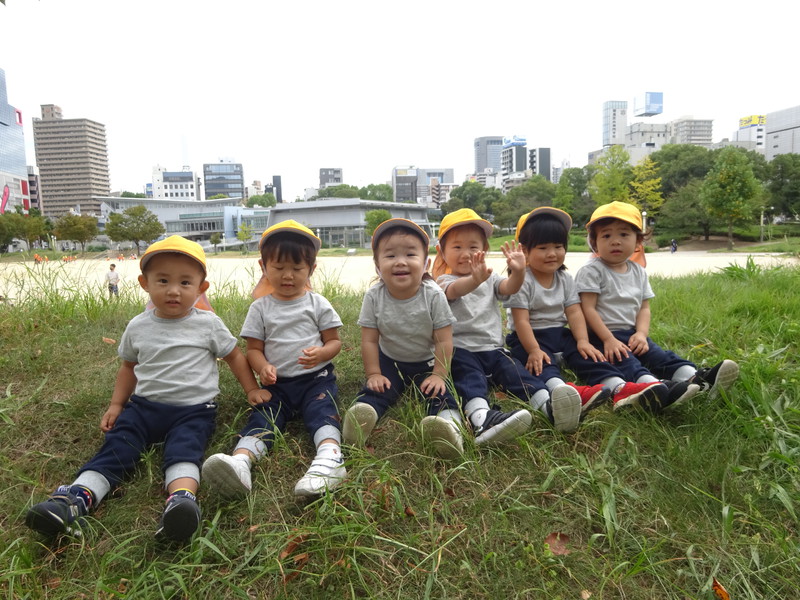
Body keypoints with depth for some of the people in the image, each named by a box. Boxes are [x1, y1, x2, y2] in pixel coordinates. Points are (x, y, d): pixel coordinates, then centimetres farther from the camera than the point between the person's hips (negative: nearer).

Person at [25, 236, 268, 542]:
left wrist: (252, 389, 2)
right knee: (117, 445, -19)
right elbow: (129, 366, 22)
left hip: (193, 409, -4)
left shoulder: (208, 324, -1)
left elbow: (234, 356, 9)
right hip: (144, 405, 4)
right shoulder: (138, 327, 7)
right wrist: (116, 405, 14)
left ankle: (181, 498, -51)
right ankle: (76, 498, -30)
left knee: (183, 448, -30)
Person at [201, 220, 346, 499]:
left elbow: (334, 341, 5)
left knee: (321, 410, -28)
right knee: (262, 415, -23)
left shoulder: (318, 304, 5)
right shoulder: (261, 308, 7)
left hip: (316, 377, -1)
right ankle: (240, 461, -47)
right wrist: (263, 367, -17)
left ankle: (330, 457, -51)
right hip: (277, 383, 1)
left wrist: (321, 353, -19)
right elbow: (254, 348, 7)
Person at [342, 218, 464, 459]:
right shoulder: (374, 297, -17)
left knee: (440, 392, -25)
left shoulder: (434, 295, -21)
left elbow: (444, 341, -16)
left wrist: (438, 375, -17)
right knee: (375, 391, -22)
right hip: (389, 361, 2)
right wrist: (374, 374, -12)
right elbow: (369, 340, -10)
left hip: (427, 362, -2)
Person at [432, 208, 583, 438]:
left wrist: (519, 272, -28)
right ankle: (481, 417, -59)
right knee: (469, 376, -33)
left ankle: (548, 405, -46)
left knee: (515, 371, -23)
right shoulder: (445, 281, 4)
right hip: (461, 349, -4)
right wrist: (475, 280, -47)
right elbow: (455, 290, -23)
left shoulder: (490, 278, 20)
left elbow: (510, 288, -3)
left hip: (493, 348, 4)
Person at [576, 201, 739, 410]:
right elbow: (588, 309, -15)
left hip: (631, 334, 7)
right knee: (625, 362, -30)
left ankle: (696, 378, -30)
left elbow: (644, 307, 10)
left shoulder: (639, 272, 12)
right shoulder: (592, 271, -9)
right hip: (601, 335, -7)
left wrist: (641, 333, -9)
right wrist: (608, 339, -21)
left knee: (661, 355, -13)